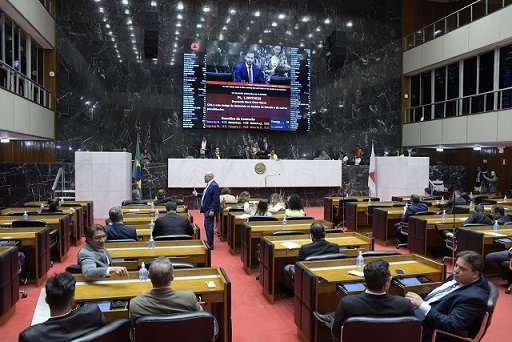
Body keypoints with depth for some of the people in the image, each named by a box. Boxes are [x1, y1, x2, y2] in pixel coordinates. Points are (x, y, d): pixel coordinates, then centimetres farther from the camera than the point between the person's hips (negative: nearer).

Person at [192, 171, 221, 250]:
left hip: (210, 210, -10)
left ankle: (210, 245, -4)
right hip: (206, 209, 10)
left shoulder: (214, 186, -17)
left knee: (208, 226, -9)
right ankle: (209, 242, 25)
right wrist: (197, 194, 11)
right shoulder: (209, 185, 13)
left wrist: (212, 210, -24)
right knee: (207, 225, 15)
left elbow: (215, 199, -22)